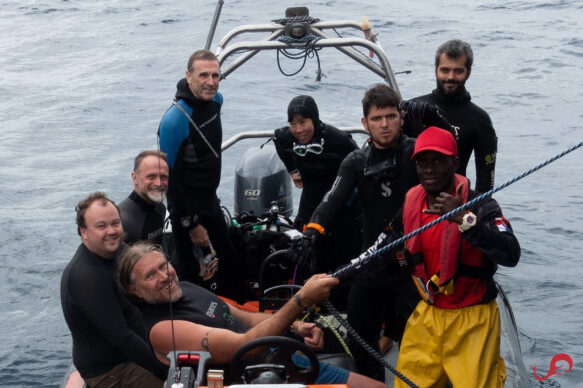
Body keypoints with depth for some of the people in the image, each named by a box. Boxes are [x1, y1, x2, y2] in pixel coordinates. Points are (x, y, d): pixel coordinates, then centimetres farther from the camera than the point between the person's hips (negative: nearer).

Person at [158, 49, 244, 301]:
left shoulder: (216, 100, -1)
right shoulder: (175, 119, -26)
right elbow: (170, 176, -21)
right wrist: (191, 225, -17)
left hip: (211, 202, 8)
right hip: (187, 207, -8)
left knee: (232, 265, 16)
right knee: (194, 275, -1)